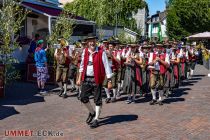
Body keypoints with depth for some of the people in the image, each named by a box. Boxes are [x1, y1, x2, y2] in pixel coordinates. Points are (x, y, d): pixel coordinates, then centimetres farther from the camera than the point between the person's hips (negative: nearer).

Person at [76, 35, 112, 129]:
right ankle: (92, 112, 33)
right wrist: (80, 78, 13)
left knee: (97, 100, 4)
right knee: (83, 98, 7)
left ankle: (96, 119, 18)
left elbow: (106, 67, -10)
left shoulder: (101, 52, -9)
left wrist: (109, 81, -13)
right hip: (86, 78, 5)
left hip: (97, 79, -5)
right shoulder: (85, 52, 6)